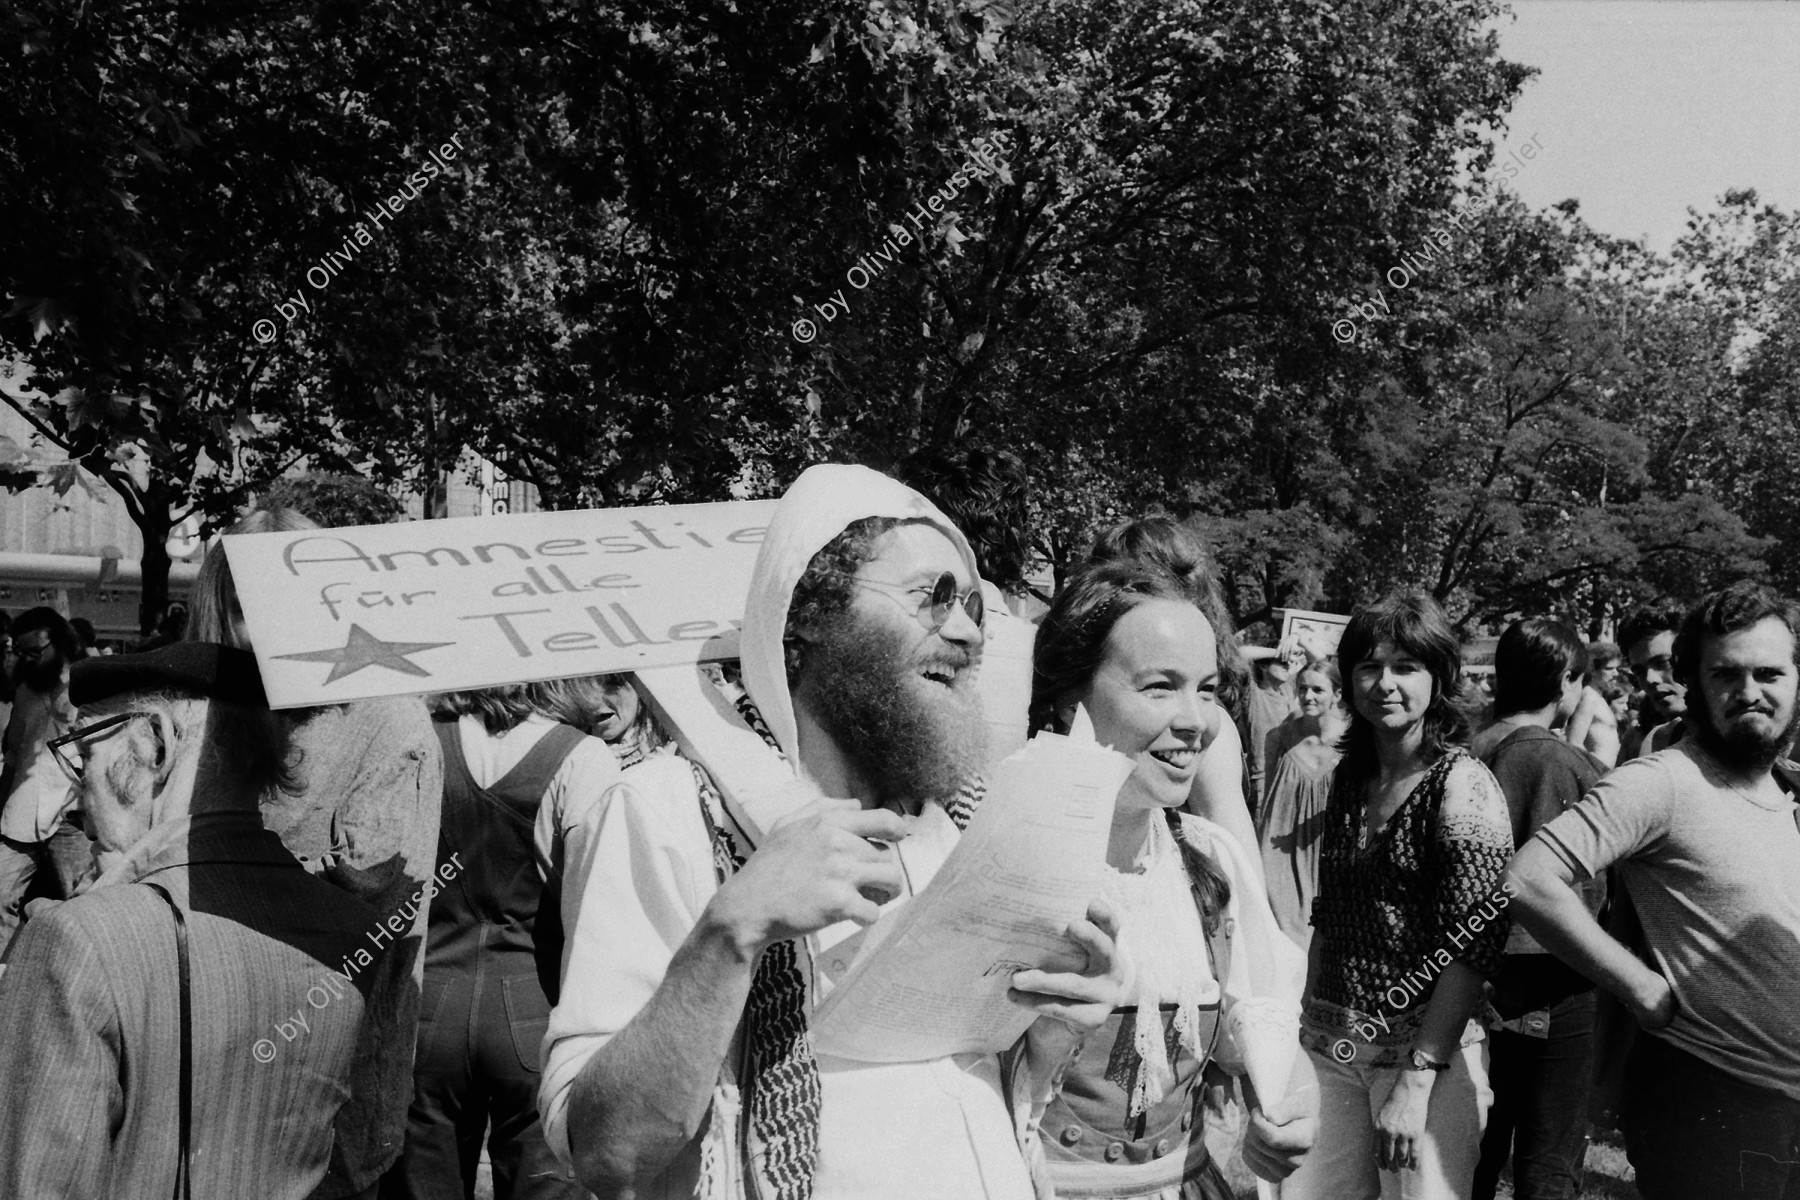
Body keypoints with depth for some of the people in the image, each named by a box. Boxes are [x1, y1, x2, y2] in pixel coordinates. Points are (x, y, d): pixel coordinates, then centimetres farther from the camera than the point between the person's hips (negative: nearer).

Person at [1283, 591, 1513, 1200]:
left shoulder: (1463, 784, -11)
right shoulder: (1349, 777, 8)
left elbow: (1473, 943, -16)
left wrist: (1417, 1079, -20)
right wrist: (1307, 1023, 9)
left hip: (1429, 1046, -6)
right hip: (1331, 1046, 6)